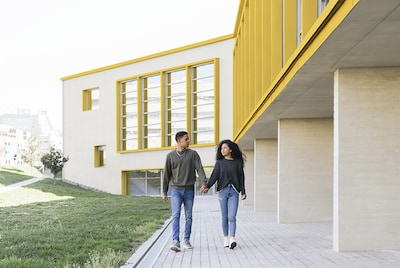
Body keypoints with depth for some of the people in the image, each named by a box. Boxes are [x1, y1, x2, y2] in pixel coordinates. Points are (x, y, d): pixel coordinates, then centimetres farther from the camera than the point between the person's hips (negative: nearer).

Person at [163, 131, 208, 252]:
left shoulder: (193, 154, 3)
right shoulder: (171, 155, 2)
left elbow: (199, 169, -6)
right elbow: (166, 174, 6)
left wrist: (204, 183, -23)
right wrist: (164, 192, 5)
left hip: (189, 190, 1)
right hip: (176, 190, -1)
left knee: (188, 216, 7)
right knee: (176, 216, -11)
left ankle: (186, 240, 19)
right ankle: (175, 241, -16)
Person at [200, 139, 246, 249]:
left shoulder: (238, 162, 6)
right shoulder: (219, 162, 8)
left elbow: (241, 177, 8)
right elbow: (214, 176, -2)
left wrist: (243, 192, 2)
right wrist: (207, 186, -18)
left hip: (234, 192, -1)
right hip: (223, 191, 1)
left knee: (232, 216, -12)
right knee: (225, 217, 6)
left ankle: (232, 240, -21)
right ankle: (226, 238, 16)